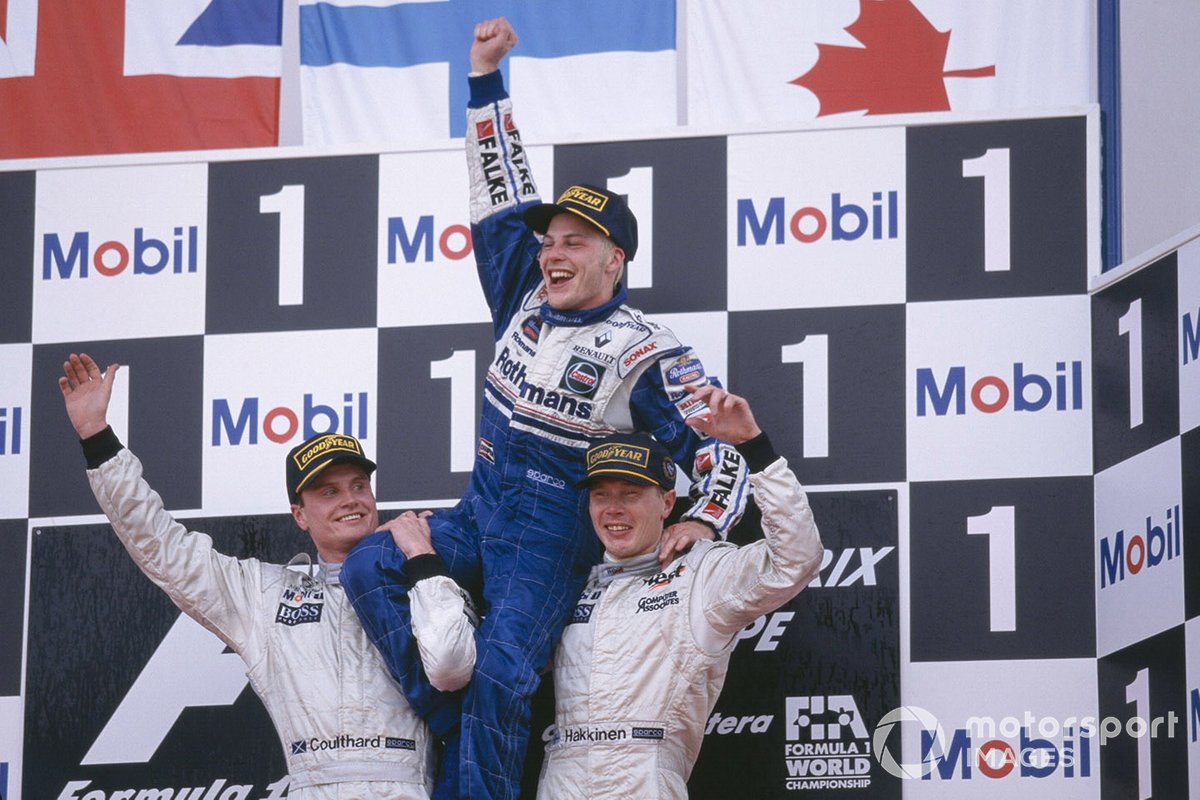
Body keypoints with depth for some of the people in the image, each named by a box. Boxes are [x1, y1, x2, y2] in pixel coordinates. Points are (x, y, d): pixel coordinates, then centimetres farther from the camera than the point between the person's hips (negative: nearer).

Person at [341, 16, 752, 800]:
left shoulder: (645, 353, -11)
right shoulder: (529, 300, 6)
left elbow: (721, 447, -11)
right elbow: (503, 190, 12)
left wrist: (705, 521, -29)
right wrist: (486, 76, 10)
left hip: (552, 543, -7)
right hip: (480, 515, 7)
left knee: (500, 673, -25)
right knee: (369, 568, -14)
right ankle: (453, 731, -12)